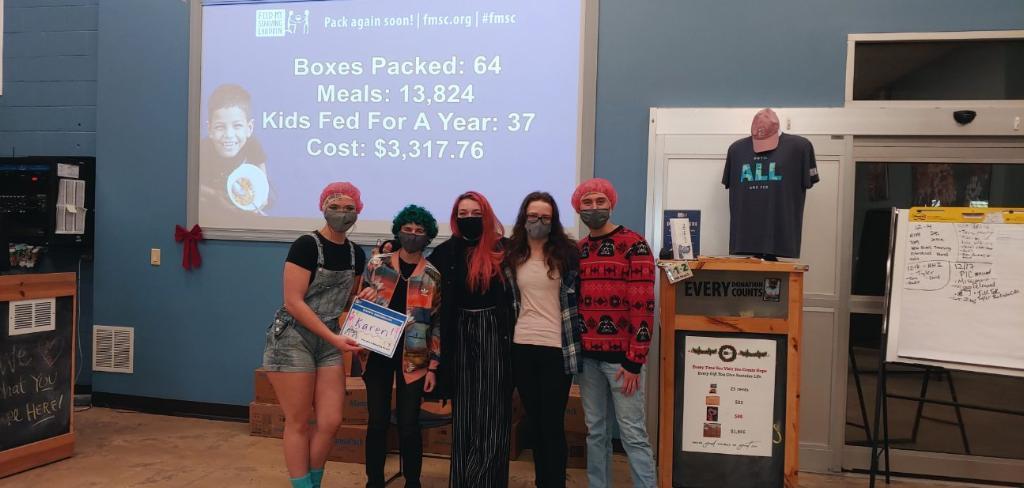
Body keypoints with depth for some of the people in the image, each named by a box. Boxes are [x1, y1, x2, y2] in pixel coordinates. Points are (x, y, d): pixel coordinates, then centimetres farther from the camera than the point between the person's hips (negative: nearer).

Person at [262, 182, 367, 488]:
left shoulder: (356, 255, 7)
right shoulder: (306, 246, -13)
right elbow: (293, 302, -18)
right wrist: (334, 338, -20)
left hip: (329, 343, 6)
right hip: (293, 339, -6)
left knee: (331, 421, 2)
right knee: (299, 424, 1)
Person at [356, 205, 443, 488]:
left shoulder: (433, 276, 2)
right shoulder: (377, 265, 3)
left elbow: (438, 323, 2)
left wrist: (433, 366, -2)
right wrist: (364, 300, -13)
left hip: (413, 358, -1)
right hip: (377, 353, 1)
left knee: (409, 425, 1)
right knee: (378, 422, 5)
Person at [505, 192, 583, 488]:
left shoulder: (568, 252, -4)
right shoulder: (513, 255, 7)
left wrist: (577, 340, -2)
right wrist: (507, 336, 13)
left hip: (557, 348, -4)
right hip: (522, 347, 4)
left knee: (553, 424, 0)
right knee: (534, 422, 14)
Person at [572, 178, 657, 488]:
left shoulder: (633, 244, -6)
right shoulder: (577, 250, 12)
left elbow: (642, 306, -11)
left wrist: (634, 360, -14)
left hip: (621, 357, -5)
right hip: (587, 356, 5)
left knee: (633, 434, -1)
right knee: (595, 432, 12)